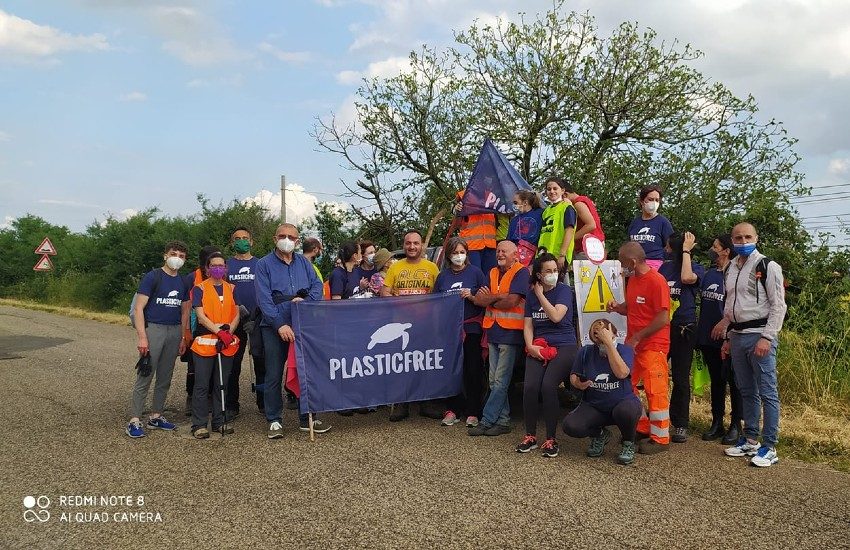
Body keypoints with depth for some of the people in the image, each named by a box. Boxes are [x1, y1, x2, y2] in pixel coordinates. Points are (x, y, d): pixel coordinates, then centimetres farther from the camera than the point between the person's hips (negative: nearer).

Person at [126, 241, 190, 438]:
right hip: (154, 329, -6)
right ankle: (135, 420, 1)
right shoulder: (152, 277, -4)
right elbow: (138, 308, -8)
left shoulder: (183, 282, 13)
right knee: (145, 377, -6)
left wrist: (183, 338, 12)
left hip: (174, 331, 6)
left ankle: (156, 416, 22)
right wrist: (142, 337, -15)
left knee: (165, 377, 11)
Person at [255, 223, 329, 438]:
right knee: (274, 376, 1)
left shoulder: (304, 263, 12)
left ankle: (307, 418, 18)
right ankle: (274, 421, 13)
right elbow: (264, 299, -9)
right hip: (275, 327, -3)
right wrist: (280, 324, -18)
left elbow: (317, 285, 6)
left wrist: (306, 301, -16)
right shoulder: (264, 264, 0)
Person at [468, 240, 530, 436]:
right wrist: (499, 297, -11)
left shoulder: (521, 272, -5)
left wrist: (489, 300, -2)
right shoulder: (493, 273, 16)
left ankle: (487, 420, 2)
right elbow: (478, 299, 4)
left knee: (501, 381, -3)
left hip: (510, 333, -7)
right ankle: (503, 421, 17)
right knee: (494, 381, 9)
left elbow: (512, 301, -17)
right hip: (493, 332, 8)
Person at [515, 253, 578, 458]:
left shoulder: (564, 291, 1)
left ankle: (551, 439, -11)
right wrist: (530, 346, -7)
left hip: (563, 346, -3)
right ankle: (530, 436, -1)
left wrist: (540, 295, -5)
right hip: (538, 347, 3)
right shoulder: (532, 294, 13)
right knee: (530, 387, -20)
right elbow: (528, 325, 11)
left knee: (548, 386, -26)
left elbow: (556, 316, -15)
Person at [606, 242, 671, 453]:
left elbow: (663, 319, -19)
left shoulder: (656, 281, -17)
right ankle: (641, 428, 26)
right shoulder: (632, 279, 10)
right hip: (632, 344, 9)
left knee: (655, 391, -1)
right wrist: (617, 307, 1)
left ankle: (661, 438, 11)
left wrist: (638, 337, -15)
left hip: (653, 346, -9)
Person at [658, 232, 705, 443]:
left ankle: (680, 424, 15)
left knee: (681, 378, 4)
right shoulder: (665, 267, 12)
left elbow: (687, 278, -24)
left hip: (683, 330, -4)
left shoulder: (697, 269, -1)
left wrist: (686, 251, -13)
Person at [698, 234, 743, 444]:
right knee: (715, 380, 14)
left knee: (733, 380, 3)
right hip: (707, 337, 7)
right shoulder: (709, 274, 12)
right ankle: (717, 422, 22)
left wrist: (724, 322, -23)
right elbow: (703, 302, 18)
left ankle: (736, 425, 13)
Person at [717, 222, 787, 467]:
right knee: (746, 391, 13)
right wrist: (727, 337, 19)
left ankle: (769, 447, 4)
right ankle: (750, 440, 23)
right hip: (737, 336, 7)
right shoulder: (731, 268, 15)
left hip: (760, 335, -7)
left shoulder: (768, 266, -6)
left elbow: (778, 305, -10)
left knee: (767, 392, -3)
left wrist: (767, 337, -16)